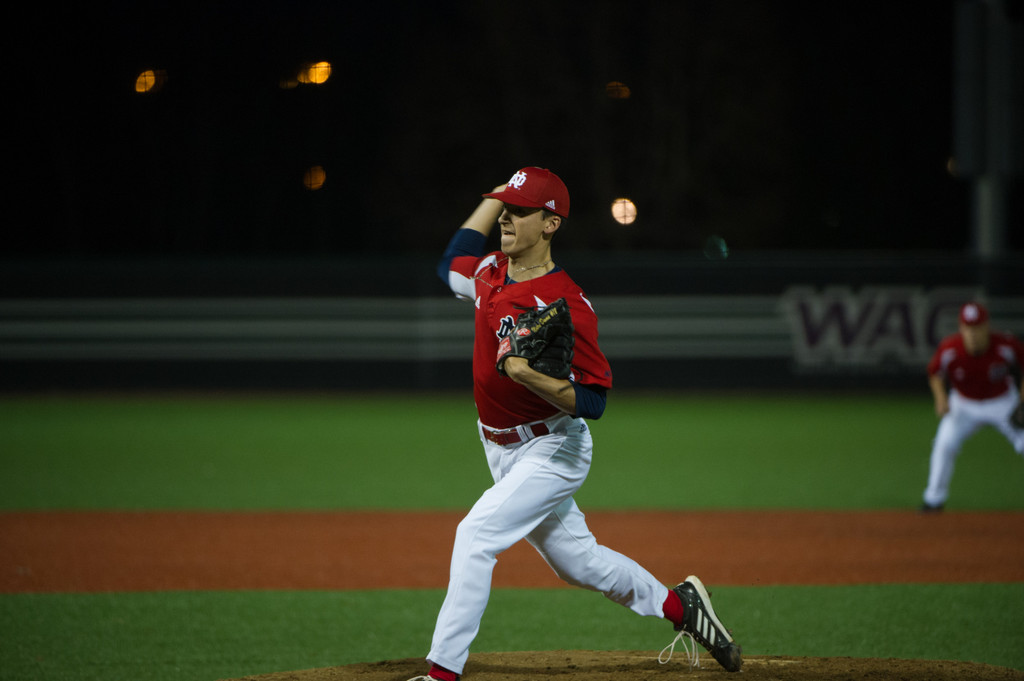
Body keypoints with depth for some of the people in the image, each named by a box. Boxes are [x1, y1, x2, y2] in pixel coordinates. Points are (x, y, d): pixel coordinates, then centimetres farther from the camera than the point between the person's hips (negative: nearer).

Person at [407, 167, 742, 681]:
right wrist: (492, 199, 15)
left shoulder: (566, 305, -24)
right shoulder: (492, 272, -2)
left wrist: (528, 375, -38)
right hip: (504, 451, 8)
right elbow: (451, 266, 23)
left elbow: (593, 400, -23)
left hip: (552, 450, -8)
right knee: (575, 560, 18)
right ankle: (679, 605, 36)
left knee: (476, 535, -22)